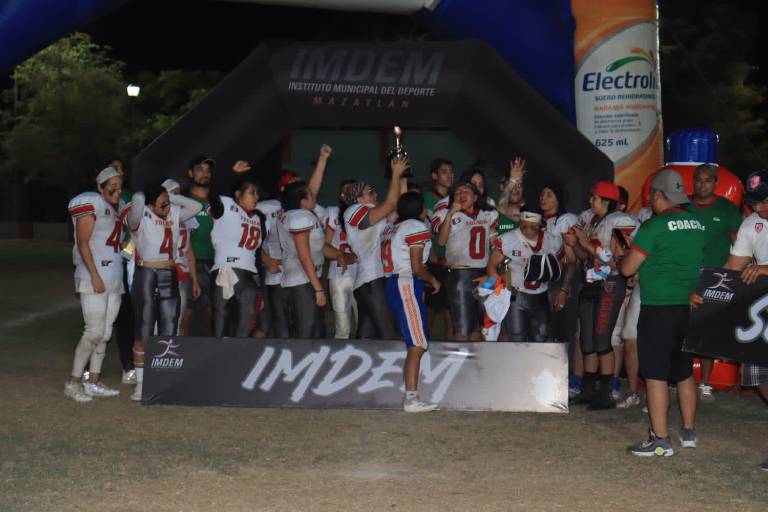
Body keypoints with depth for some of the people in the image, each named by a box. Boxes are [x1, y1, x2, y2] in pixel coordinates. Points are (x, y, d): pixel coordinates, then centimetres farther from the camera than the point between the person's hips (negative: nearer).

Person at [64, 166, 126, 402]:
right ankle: (74, 382, -7)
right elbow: (83, 243, -12)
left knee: (105, 333, 8)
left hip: (114, 279, 8)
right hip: (94, 277, -8)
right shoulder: (90, 205, -8)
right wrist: (95, 275, -18)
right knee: (94, 331, -12)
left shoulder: (120, 207, 14)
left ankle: (93, 381, 14)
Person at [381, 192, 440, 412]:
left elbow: (390, 261, 15)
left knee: (410, 344, 13)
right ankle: (411, 399, -17)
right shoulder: (417, 227, -6)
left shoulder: (391, 228, 18)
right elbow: (417, 267, -13)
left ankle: (408, 394, 12)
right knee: (417, 346, -11)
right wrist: (433, 280, 5)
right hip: (408, 285, -9)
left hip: (392, 284, 9)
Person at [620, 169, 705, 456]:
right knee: (685, 371, 18)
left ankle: (660, 440, -2)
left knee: (655, 375, -2)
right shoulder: (697, 225, 8)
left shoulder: (654, 227, -13)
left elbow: (627, 269, -11)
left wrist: (624, 258, 10)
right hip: (690, 306, 7)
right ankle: (688, 432, 26)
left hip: (659, 308, -7)